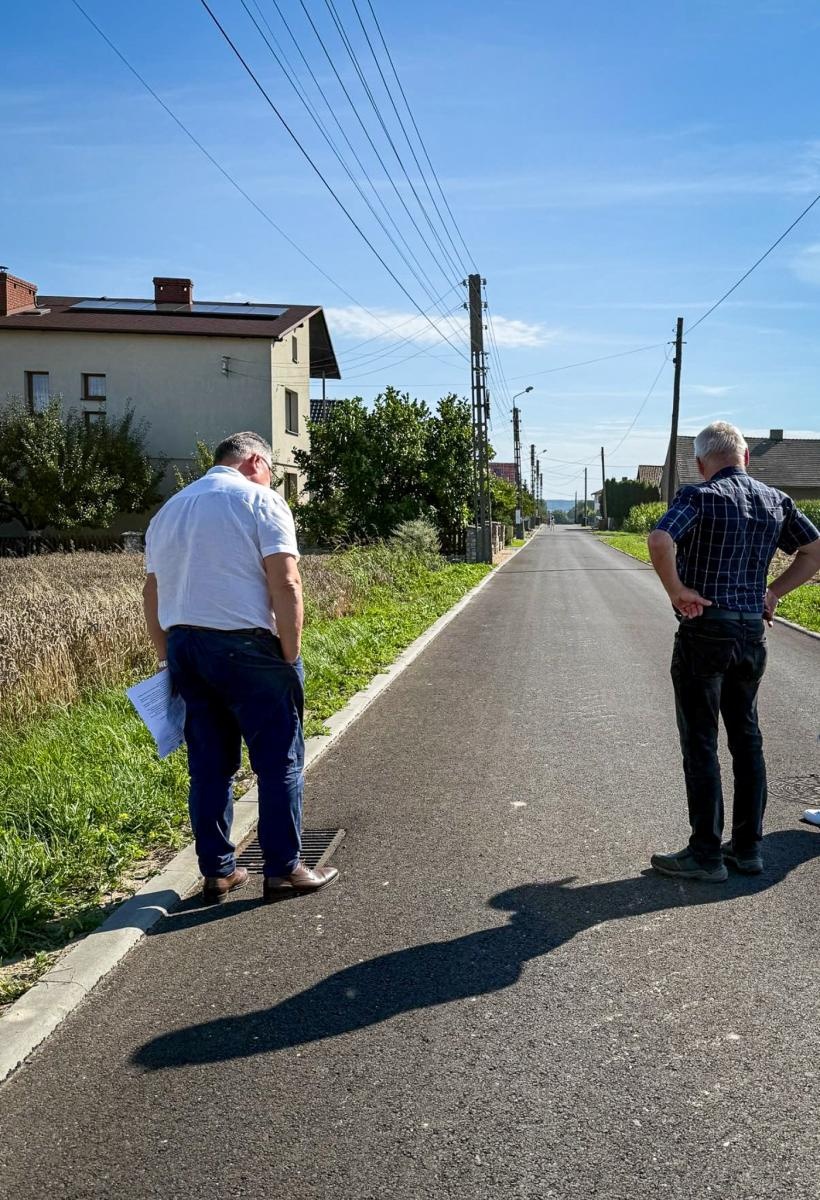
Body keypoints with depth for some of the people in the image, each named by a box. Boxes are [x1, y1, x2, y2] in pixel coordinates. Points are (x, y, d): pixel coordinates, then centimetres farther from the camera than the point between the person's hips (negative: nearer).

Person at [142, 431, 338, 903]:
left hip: (183, 646, 7)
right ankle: (283, 869, 11)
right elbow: (286, 583, -13)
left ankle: (218, 871, 21)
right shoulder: (260, 500, -3)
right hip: (245, 648, -6)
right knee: (279, 760, 5)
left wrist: (168, 657, 21)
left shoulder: (169, 510, 17)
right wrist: (291, 655, -9)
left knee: (209, 764, 14)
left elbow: (153, 591, 16)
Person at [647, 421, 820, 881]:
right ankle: (748, 847, 23)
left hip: (704, 632, -6)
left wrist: (677, 590, -16)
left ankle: (706, 855, 9)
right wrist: (773, 592, 13)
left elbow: (660, 541, -29)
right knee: (747, 739, 15)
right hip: (753, 633, 6)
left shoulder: (699, 496, -11)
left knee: (700, 744, 2)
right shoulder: (777, 500, 8)